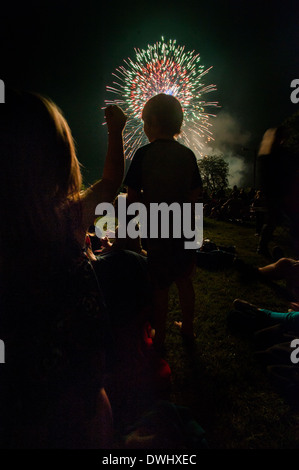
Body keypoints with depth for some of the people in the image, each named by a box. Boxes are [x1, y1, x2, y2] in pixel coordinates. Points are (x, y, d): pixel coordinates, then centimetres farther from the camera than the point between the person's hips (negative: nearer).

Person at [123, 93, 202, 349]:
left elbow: (133, 197, -13)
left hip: (155, 231, -4)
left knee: (159, 286, 10)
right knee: (184, 280, 18)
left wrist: (148, 203, 5)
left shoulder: (144, 154, -13)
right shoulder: (188, 155, -1)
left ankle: (159, 335, 26)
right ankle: (188, 327, 35)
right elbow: (195, 195, 4)